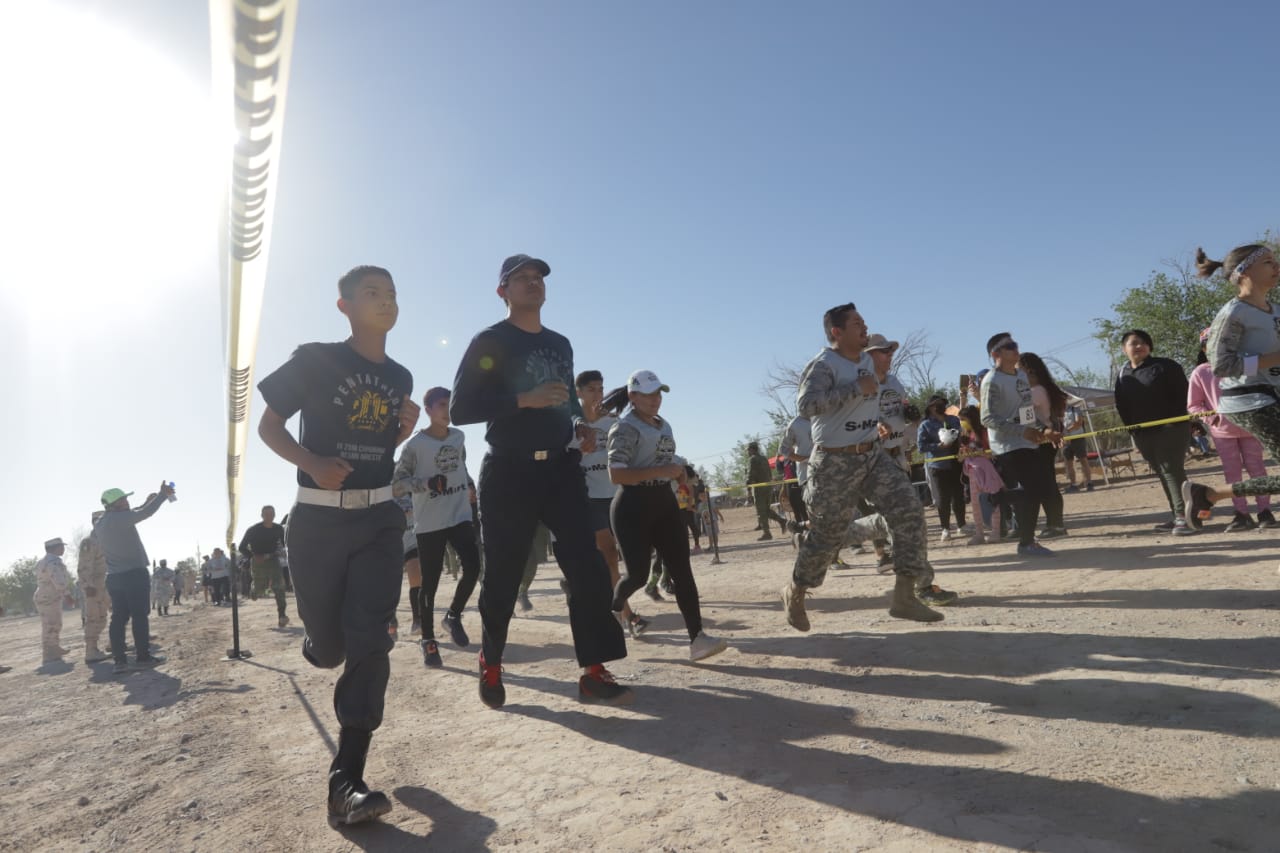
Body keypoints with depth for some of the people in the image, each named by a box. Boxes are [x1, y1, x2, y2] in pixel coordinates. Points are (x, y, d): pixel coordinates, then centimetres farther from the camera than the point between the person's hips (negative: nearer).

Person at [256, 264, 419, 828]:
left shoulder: (399, 377, 10)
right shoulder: (314, 360, -3)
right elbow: (269, 426, 0)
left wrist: (405, 429, 0)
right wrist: (313, 463, -18)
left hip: (380, 519, 3)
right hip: (318, 520, -3)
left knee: (370, 641, -9)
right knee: (329, 646, 7)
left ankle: (346, 782, -6)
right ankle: (317, 642, 47)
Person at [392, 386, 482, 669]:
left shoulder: (459, 437, 8)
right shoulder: (415, 444, -8)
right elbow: (396, 483, -9)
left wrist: (471, 486, 19)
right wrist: (427, 483, -22)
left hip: (460, 515, 4)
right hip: (429, 523, -4)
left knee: (473, 567, -10)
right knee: (430, 583, 1)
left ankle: (453, 616, 15)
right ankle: (428, 641, 15)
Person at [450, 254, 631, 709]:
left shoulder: (561, 344, 16)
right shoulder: (489, 343, -2)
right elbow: (460, 409, -10)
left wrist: (581, 426, 4)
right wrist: (524, 399, -20)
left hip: (561, 469, 5)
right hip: (509, 473, -4)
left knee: (589, 568, -6)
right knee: (503, 577, 3)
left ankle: (594, 673, 1)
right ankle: (491, 665, 26)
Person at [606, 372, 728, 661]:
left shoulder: (664, 425, 15)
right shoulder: (625, 428, -11)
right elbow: (616, 475, -21)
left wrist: (679, 473, 10)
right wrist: (661, 471, -25)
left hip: (664, 502, 7)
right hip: (633, 506, -7)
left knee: (682, 570, -4)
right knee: (638, 574, -5)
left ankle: (697, 638, -7)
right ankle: (614, 607, 28)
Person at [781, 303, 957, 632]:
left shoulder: (867, 361, 10)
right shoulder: (823, 365, -17)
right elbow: (806, 404, -35)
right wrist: (857, 388, -31)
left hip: (873, 455, 8)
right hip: (836, 462, -7)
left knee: (909, 510, -8)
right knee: (826, 535, 2)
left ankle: (905, 595, -1)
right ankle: (795, 593, 26)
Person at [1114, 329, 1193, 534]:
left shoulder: (1165, 366, -3)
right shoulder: (1123, 375, 11)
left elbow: (1182, 393, -7)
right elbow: (1121, 406, 11)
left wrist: (1175, 421, -13)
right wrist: (1132, 429, 4)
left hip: (1170, 428, -5)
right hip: (1143, 434, 6)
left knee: (1171, 470, -13)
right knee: (1163, 473, 10)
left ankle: (1184, 516, -14)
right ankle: (1177, 516, 17)